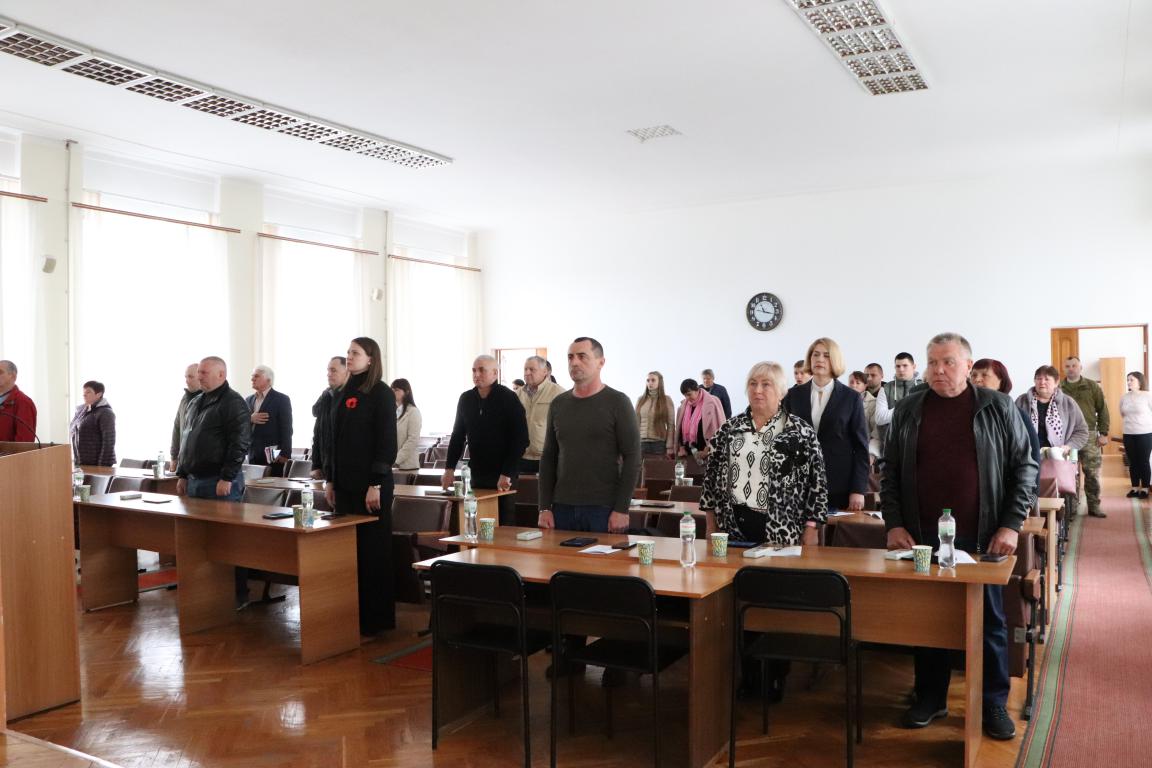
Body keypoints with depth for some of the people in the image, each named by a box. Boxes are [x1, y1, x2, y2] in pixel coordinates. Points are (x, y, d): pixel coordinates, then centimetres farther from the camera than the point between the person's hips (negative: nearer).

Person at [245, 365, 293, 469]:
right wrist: (250, 419, -8)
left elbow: (286, 429, -8)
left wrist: (285, 455, -15)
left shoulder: (281, 399, -3)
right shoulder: (248, 400, 15)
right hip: (253, 456, 5)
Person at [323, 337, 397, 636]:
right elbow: (333, 440, 17)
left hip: (370, 485, -6)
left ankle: (376, 620, 9)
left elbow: (387, 442, -11)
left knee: (373, 552, 0)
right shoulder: (341, 395, 14)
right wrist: (329, 479, 13)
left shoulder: (381, 394, -6)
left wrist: (376, 485, -16)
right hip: (344, 483, 7)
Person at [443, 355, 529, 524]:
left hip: (503, 478, -4)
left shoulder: (509, 399, -6)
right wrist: (449, 468, 6)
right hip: (476, 475, 4)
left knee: (504, 524, -3)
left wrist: (507, 474, -16)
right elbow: (457, 436, 15)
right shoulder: (466, 399, 8)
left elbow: (520, 440, -10)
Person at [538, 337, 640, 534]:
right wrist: (544, 508, 5)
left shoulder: (617, 403, -4)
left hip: (603, 509, -4)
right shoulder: (558, 404, 10)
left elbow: (632, 458, -7)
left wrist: (622, 510, -13)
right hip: (562, 508, 4)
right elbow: (548, 458, 13)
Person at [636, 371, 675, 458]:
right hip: (642, 442, 2)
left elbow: (671, 425, -2)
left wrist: (670, 447, -7)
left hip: (660, 443, -2)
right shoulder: (640, 399, 9)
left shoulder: (667, 400, 1)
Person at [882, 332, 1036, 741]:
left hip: (981, 538, -1)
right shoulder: (908, 409, 4)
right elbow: (891, 471, 7)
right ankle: (931, 697, 26)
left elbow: (1024, 467, 2)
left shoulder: (997, 407, -1)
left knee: (989, 621, 9)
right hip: (922, 537, 2)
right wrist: (894, 523, -1)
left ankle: (993, 703, 24)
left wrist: (1011, 525, -6)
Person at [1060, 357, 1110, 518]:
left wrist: (1103, 433, 0)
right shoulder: (1059, 388, 5)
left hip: (1089, 435, 1)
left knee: (1092, 473, 3)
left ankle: (1094, 506, 13)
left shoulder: (1092, 386, 6)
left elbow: (1102, 410, 6)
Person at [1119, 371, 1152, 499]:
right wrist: (1131, 421, 10)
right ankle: (1135, 488, 15)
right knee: (1132, 462, 8)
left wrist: (1141, 421, 1)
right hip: (1128, 434, 5)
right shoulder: (1124, 397, 6)